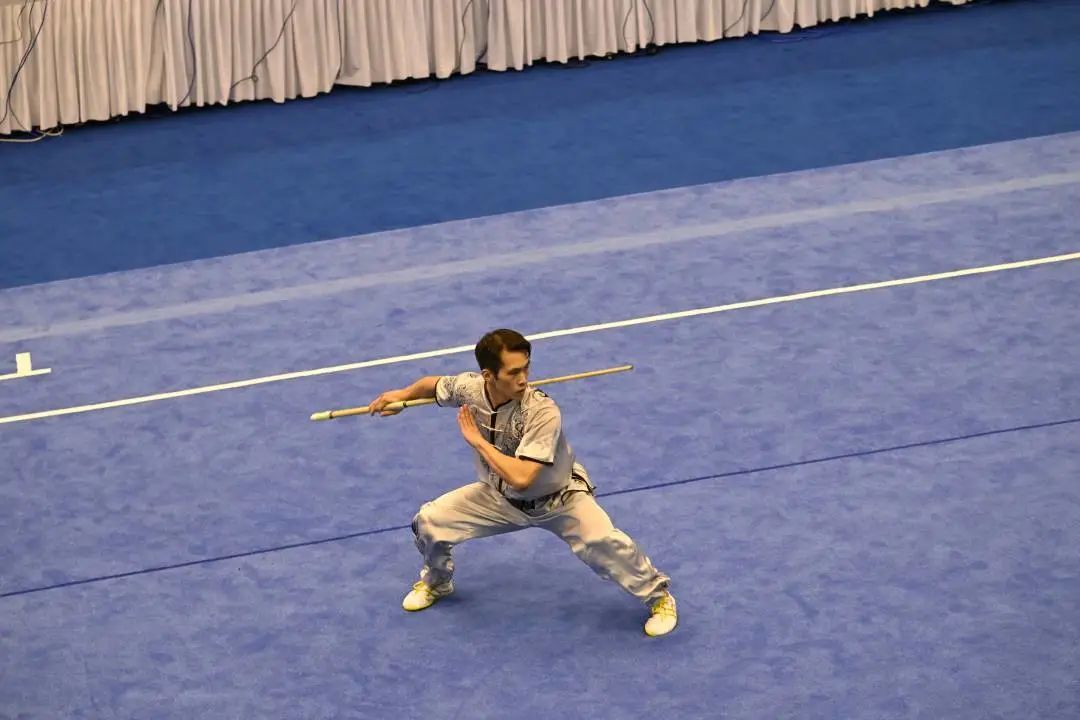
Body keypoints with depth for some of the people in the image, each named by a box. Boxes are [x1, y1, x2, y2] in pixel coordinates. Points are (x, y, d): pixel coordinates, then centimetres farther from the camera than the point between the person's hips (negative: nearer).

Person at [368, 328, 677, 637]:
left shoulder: (543, 412, -37)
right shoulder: (468, 388, -22)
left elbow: (520, 478, -44)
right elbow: (434, 384, 5)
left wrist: (477, 440, -35)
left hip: (559, 498, -5)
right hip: (500, 497, 5)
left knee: (602, 540, -27)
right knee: (429, 521, -6)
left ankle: (659, 597, 1)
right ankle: (436, 582, 28)